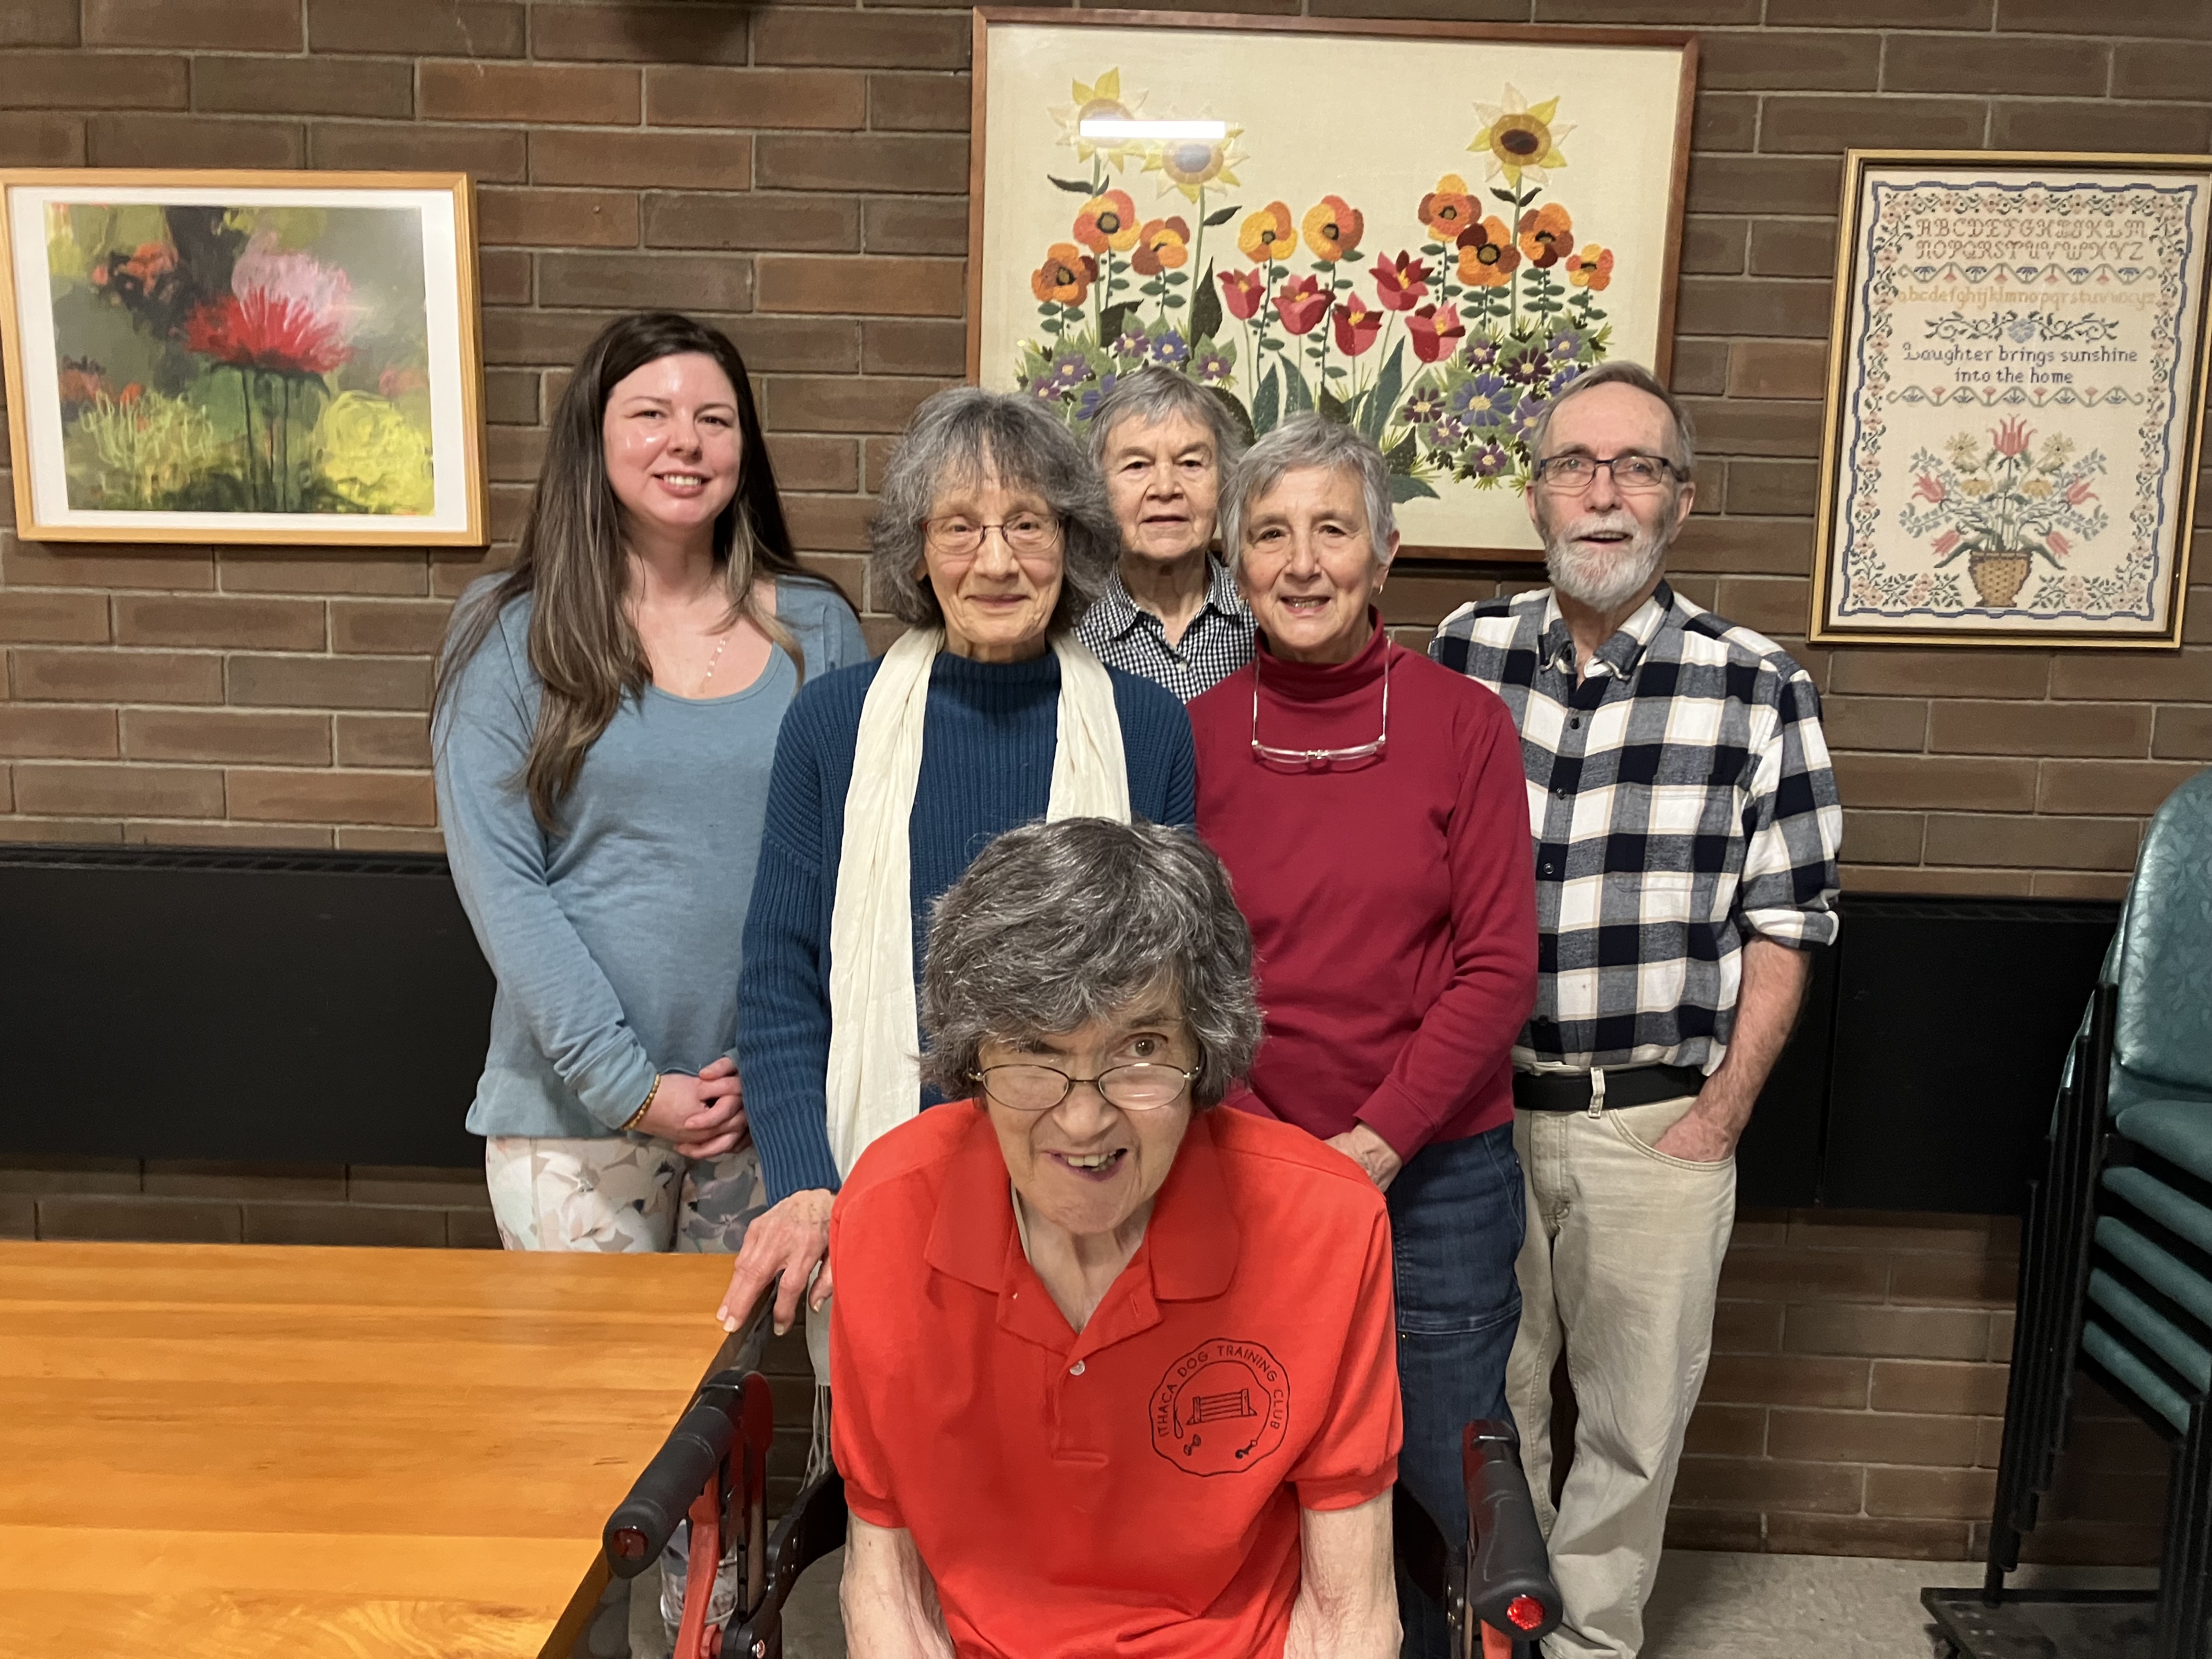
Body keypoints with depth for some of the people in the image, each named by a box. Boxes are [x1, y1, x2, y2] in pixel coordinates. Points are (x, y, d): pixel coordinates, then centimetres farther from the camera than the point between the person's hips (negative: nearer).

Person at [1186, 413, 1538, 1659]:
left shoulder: (1464, 724, -4)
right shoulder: (1195, 735, -1)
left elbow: (1499, 967, -6)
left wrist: (1377, 1142, -14)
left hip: (1437, 1174, -1)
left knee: (1438, 1502, 12)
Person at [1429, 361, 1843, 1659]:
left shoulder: (1758, 686, -4)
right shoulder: (1463, 656, 2)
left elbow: (1784, 921, -1)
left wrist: (1726, 1106, -6)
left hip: (1660, 1124, -1)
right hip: (1478, 1107, 2)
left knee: (1633, 1423, 12)